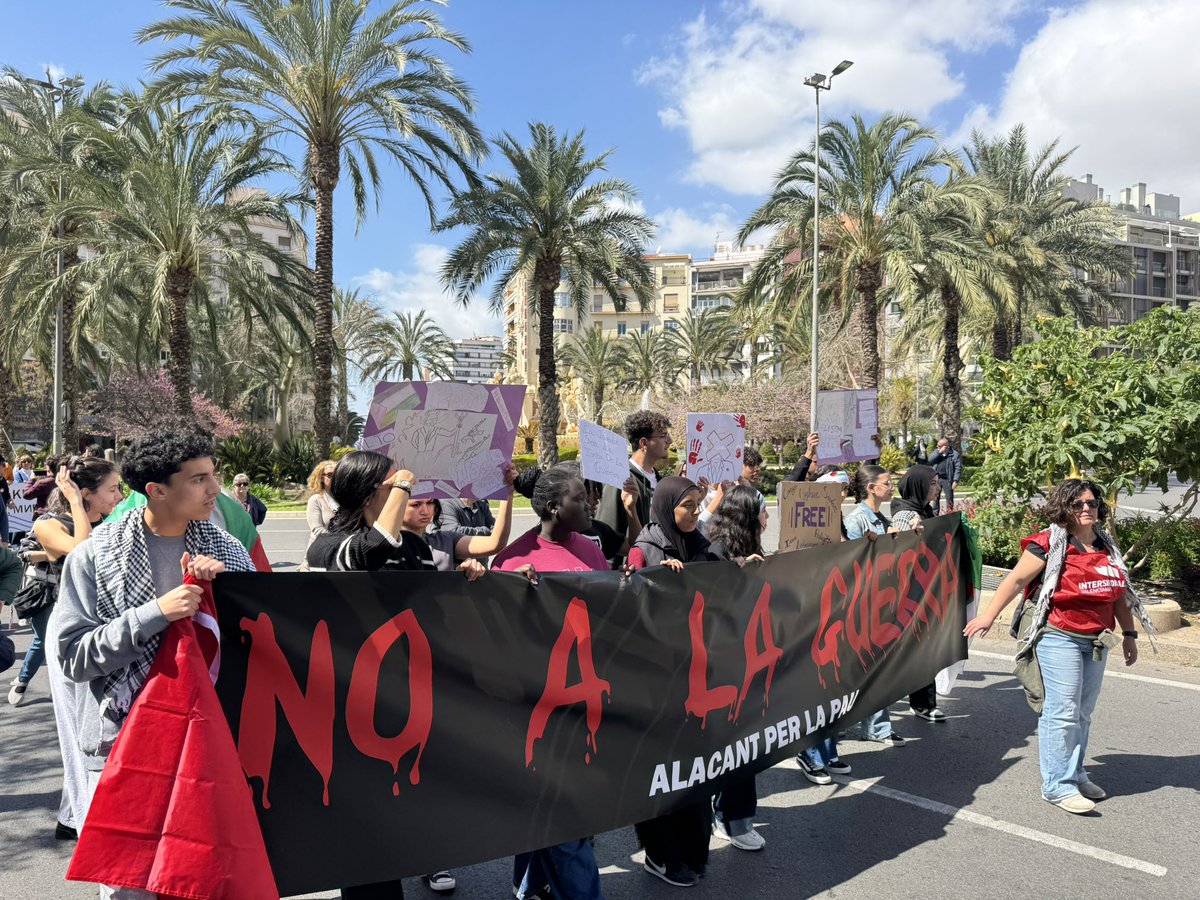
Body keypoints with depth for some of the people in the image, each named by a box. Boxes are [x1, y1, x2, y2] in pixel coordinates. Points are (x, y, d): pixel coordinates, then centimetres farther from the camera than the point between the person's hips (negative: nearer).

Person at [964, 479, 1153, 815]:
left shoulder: (1107, 546, 12)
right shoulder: (1050, 544, -9)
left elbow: (1120, 592, 19)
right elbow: (1015, 580, -10)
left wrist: (1129, 633, 17)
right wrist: (988, 616, -14)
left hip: (1096, 641, 7)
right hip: (1059, 638, -7)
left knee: (1083, 713, 14)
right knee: (1063, 711, -7)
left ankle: (1075, 774, 27)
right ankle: (1057, 785, 1)